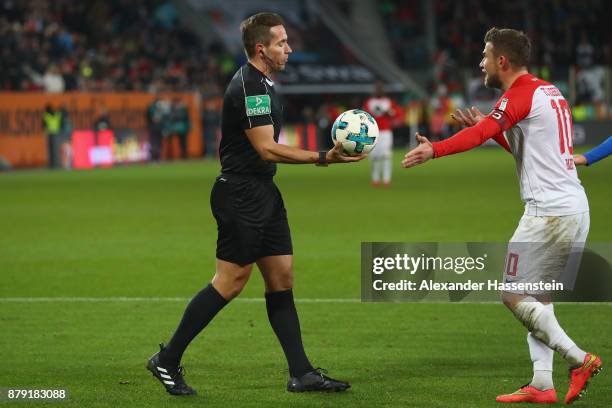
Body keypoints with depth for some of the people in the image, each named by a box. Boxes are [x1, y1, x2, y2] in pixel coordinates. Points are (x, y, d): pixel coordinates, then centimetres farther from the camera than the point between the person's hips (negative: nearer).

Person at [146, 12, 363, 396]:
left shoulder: (263, 83, 15)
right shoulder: (248, 87, -18)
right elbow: (267, 149, -22)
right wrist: (322, 158, -23)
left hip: (263, 193, 10)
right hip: (241, 195, -10)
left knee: (282, 276, 7)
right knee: (230, 282, -7)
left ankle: (301, 372, 8)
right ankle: (167, 360, 2)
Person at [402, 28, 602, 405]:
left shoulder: (521, 95, -10)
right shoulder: (551, 93, 19)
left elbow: (480, 133, -27)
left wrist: (435, 150, -39)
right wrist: (492, 128, 19)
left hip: (549, 212, -9)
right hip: (576, 208, 9)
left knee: (513, 294, -3)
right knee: (537, 295, 12)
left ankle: (579, 359, -6)